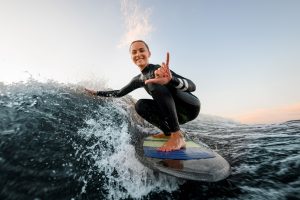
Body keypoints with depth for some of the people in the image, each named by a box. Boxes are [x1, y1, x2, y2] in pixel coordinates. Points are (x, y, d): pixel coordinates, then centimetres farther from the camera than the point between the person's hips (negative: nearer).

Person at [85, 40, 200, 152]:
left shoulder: (159, 69, -17)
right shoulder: (139, 79, 6)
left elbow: (192, 86, -28)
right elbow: (120, 93, 19)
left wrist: (170, 80, -49)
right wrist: (96, 93, 19)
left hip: (191, 106, -6)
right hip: (177, 113, 6)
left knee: (153, 80, -28)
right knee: (140, 105, -9)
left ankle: (177, 136, -29)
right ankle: (169, 132, -1)